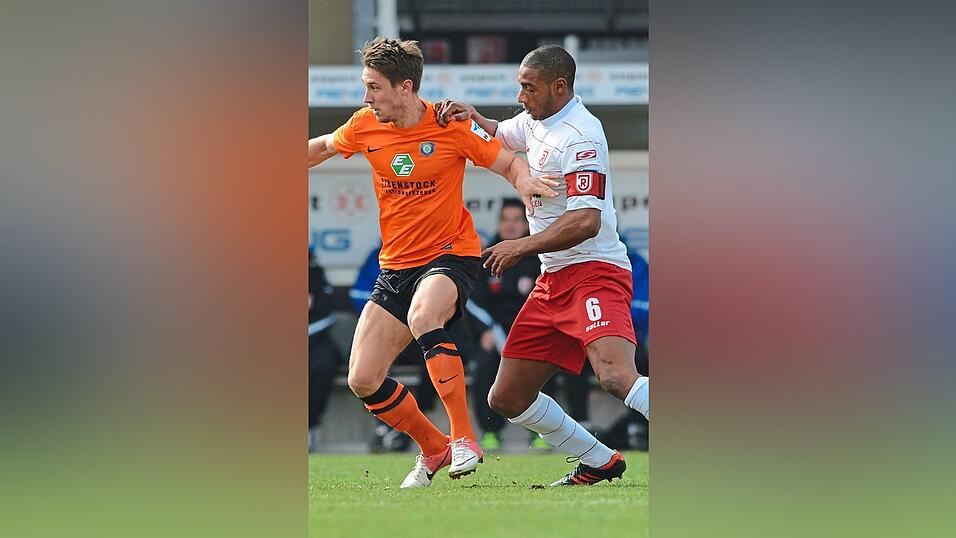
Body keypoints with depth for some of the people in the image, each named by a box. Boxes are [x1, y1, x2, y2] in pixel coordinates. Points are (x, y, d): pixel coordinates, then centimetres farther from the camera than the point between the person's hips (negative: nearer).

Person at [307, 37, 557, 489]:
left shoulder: (451, 126, -13)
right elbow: (323, 147, 20)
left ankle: (464, 439, -33)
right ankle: (434, 448, 18)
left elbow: (510, 163, -4)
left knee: (422, 316, -39)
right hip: (395, 266, 6)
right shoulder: (364, 127, -1)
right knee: (362, 381, -4)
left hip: (451, 254, -6)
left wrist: (524, 181, -26)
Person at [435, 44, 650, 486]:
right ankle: (599, 462, 21)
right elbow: (499, 137, 35)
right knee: (507, 399, 10)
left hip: (593, 272, -10)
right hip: (554, 281, 10)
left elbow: (586, 221, -24)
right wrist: (471, 117, 13)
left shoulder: (580, 135, -16)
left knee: (615, 376, -34)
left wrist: (521, 246, -19)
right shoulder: (536, 120, 13)